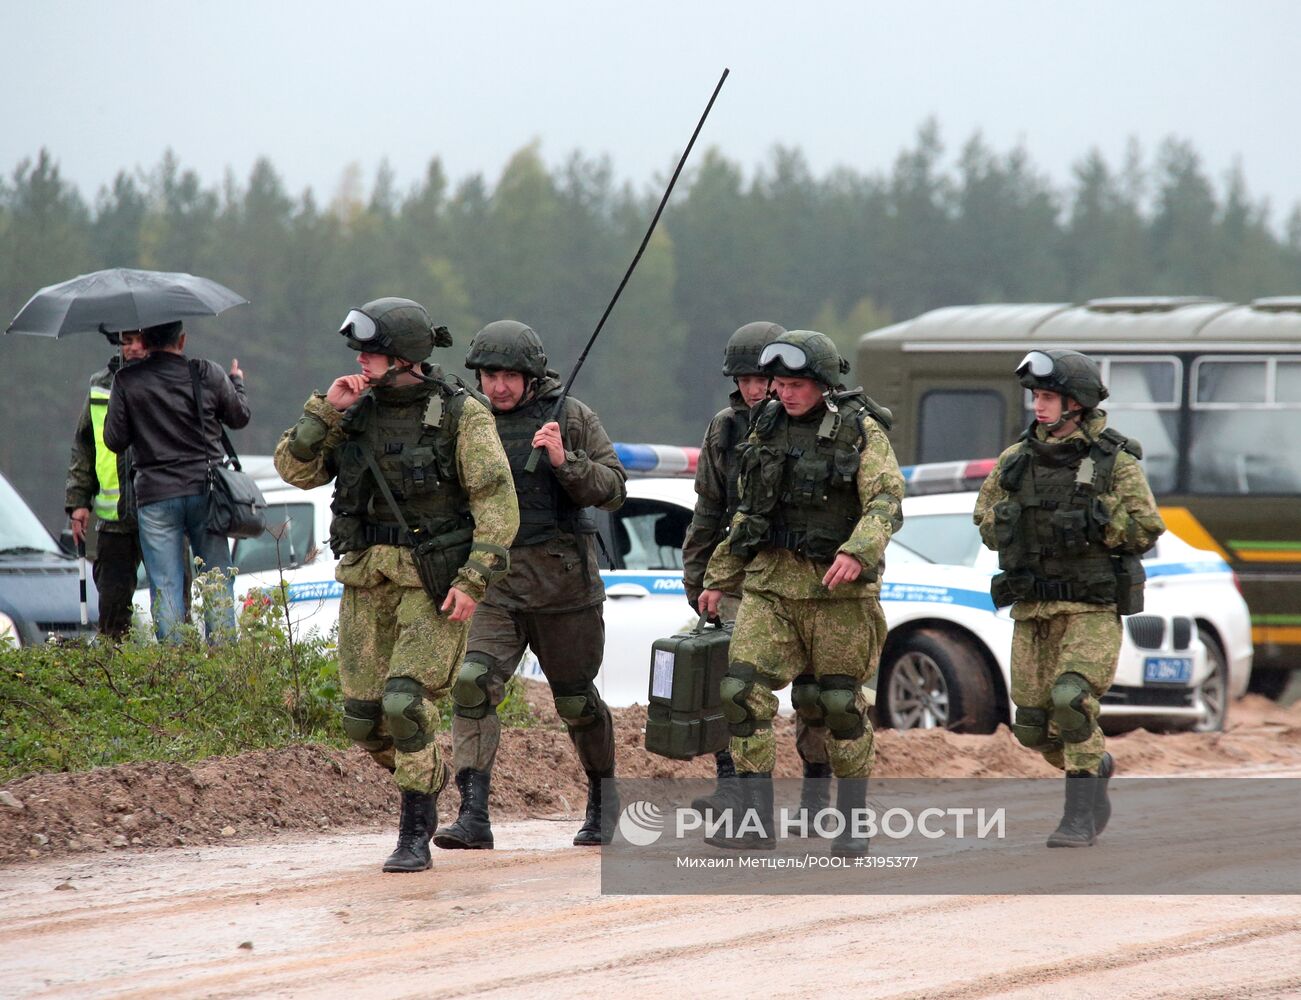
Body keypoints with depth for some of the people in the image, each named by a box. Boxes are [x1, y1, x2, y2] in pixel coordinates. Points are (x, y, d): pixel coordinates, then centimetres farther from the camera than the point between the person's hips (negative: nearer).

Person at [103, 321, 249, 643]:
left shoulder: (127, 381, -5)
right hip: (204, 490, 1)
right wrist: (237, 382, 33)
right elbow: (239, 417, 13)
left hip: (154, 496, -1)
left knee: (165, 585, 2)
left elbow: (114, 440, -3)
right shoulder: (208, 374, -1)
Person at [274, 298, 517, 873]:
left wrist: (473, 581, -18)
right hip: (368, 580, 5)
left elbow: (497, 503, -10)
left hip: (435, 582, -5)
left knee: (407, 702, -18)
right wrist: (327, 411, -9)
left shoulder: (461, 414, -8)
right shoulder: (358, 412, 6)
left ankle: (415, 836, -7)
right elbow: (296, 470, 4)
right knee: (363, 718, 5)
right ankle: (428, 776, 35)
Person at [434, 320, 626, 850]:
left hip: (562, 581, -2)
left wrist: (564, 461, -20)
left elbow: (613, 490, -5)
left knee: (576, 700, 10)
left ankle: (603, 801, 33)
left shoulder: (570, 417, -1)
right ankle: (473, 816, -22)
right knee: (473, 685, -18)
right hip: (493, 582, 2)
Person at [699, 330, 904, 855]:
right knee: (743, 690, -10)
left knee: (839, 703, 1)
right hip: (770, 582, 4)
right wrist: (719, 578, 20)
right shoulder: (768, 427, 10)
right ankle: (757, 822, -7)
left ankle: (852, 823, 15)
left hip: (837, 584, -4)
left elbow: (885, 502, -15)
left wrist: (857, 552, -33)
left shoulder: (860, 430, -5)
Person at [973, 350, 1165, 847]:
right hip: (1032, 610, 5)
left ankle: (1081, 815, -12)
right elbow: (985, 516, 17)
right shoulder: (1016, 460, 6)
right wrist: (1013, 529, -2)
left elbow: (1146, 528, -9)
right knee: (1033, 724, 4)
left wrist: (1092, 522, -17)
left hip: (1092, 608, -5)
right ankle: (1098, 766, 33)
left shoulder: (1116, 462, -5)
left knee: (1071, 700, -23)